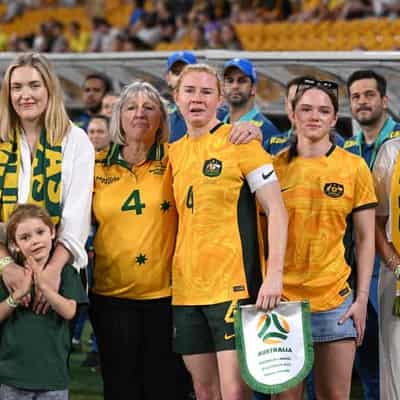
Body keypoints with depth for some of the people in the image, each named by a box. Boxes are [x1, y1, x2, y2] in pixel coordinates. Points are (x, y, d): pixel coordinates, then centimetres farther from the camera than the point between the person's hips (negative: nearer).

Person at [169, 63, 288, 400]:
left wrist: (274, 274, -18)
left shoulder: (239, 141, -4)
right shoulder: (174, 152, 12)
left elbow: (277, 211, -8)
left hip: (233, 283, -6)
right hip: (186, 287, 6)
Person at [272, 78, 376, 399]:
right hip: (281, 298, 0)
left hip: (335, 299, 0)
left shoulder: (354, 167, 3)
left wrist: (362, 298, 0)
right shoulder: (275, 166, 4)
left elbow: (365, 238, 6)